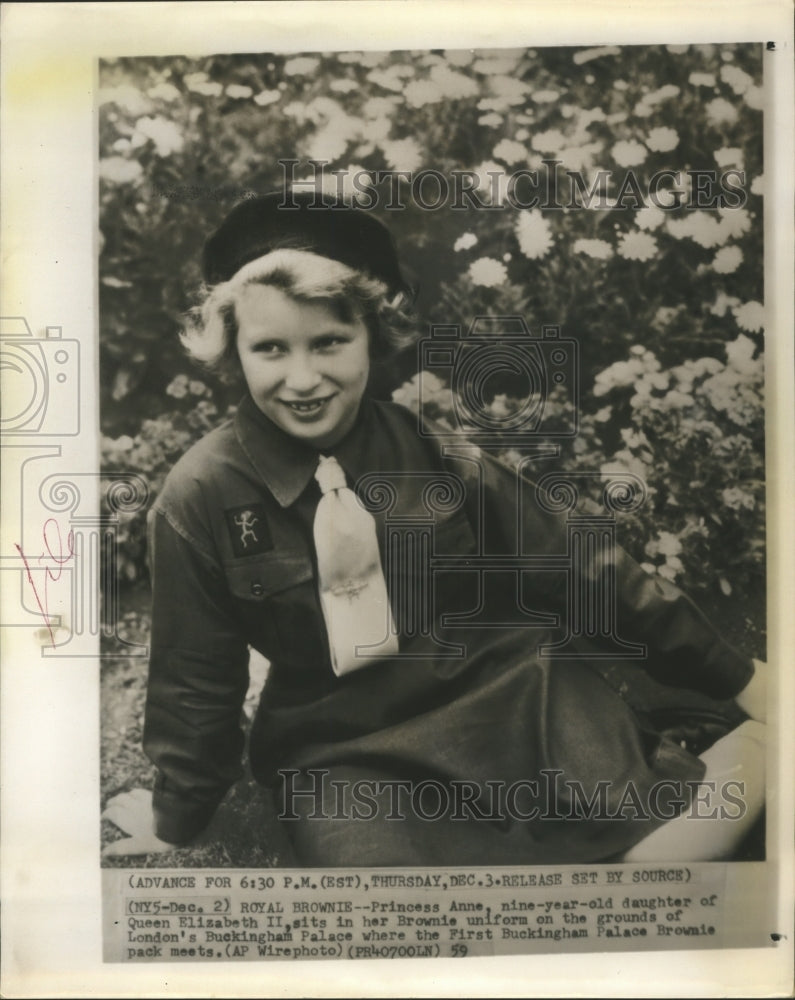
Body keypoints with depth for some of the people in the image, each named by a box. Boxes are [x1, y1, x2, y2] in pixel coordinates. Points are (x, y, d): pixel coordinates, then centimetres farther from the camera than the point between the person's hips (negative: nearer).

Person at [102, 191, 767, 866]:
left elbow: (579, 569, 1)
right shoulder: (202, 498, -9)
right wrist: (178, 817, 18)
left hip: (507, 693, 0)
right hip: (344, 753, 1)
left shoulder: (434, 447, -8)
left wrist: (737, 676, 7)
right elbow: (197, 677, 5)